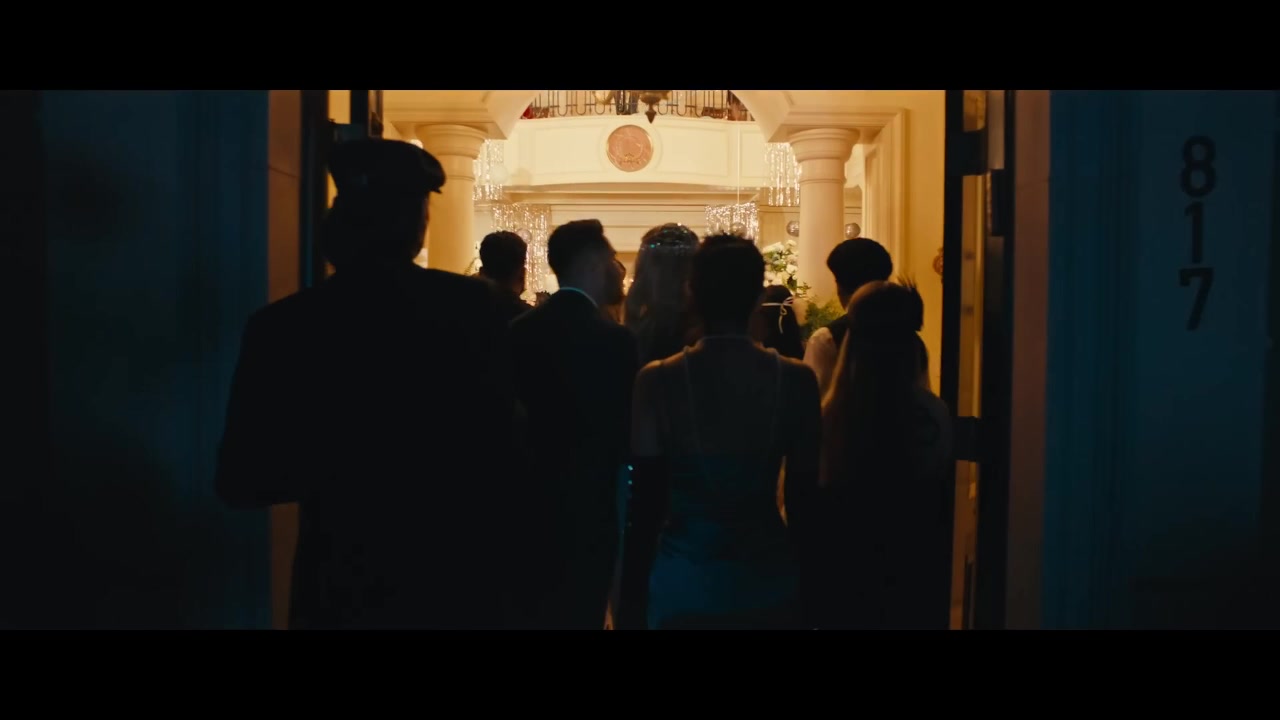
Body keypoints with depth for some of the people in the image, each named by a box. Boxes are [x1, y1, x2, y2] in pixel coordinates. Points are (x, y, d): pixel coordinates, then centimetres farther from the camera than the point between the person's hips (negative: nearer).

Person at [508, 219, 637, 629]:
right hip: (588, 503, -6)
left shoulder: (520, 329, 1)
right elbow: (624, 432, -15)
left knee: (535, 610, 20)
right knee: (580, 611, 7)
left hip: (532, 499, 7)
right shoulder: (613, 339, -19)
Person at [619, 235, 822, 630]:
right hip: (767, 580, 1)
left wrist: (632, 599, 3)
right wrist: (809, 582, 12)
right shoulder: (797, 379, -8)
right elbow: (803, 495, -3)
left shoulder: (657, 380, -11)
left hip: (680, 585, -1)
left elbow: (645, 502, -8)